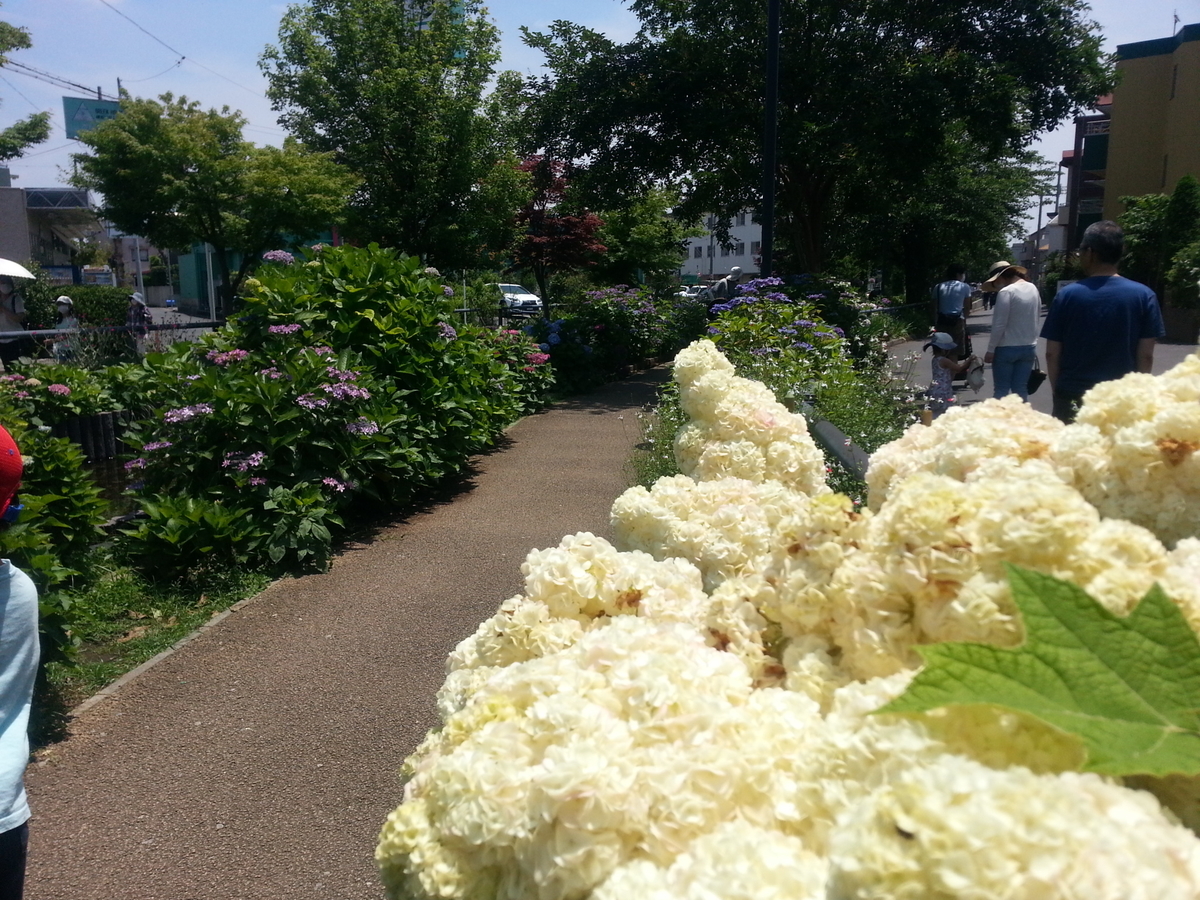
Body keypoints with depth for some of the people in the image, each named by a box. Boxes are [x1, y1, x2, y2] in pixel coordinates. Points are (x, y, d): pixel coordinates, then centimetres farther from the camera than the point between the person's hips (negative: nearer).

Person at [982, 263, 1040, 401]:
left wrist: (991, 350, -12)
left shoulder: (1006, 292, -15)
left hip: (1007, 348, -6)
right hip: (1029, 347, 7)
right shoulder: (1033, 289, 8)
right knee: (1021, 389, 9)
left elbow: (999, 325, -17)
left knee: (1001, 390, 0)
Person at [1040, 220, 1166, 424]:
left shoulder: (1067, 295, -4)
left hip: (1073, 398, 0)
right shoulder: (1143, 296, -2)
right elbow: (1146, 356, -2)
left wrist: (1058, 392, 9)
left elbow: (1052, 354, -3)